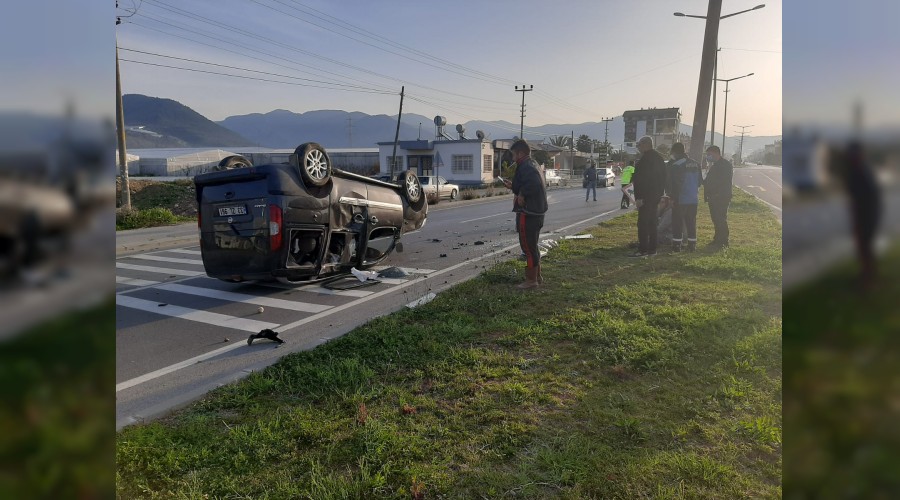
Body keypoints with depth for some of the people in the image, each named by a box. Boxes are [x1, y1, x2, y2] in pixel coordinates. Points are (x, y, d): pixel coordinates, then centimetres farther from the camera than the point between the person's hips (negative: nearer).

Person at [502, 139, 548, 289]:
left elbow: (534, 183, -35)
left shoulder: (526, 167, -17)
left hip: (528, 214, -11)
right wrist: (513, 186, 20)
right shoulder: (532, 165, 16)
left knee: (528, 246, -2)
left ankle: (531, 280, 6)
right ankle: (537, 276, 29)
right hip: (536, 212, 11)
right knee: (532, 246, 19)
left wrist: (522, 194, -24)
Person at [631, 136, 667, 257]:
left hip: (646, 196, -10)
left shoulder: (645, 159, -16)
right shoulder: (658, 158, 16)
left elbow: (642, 179, -21)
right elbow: (663, 178, 18)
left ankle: (643, 250, -9)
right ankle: (652, 249, 18)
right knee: (652, 222, 14)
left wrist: (639, 197, -21)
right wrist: (660, 193, 20)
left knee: (642, 223, -8)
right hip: (656, 195, 10)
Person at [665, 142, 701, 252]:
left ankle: (676, 245, 1)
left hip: (680, 200, -6)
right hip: (693, 200, 6)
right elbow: (699, 182, 17)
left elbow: (671, 184, -13)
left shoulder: (675, 165, -13)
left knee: (677, 223, 0)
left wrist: (671, 197, -5)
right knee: (691, 223, 11)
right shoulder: (696, 164, 10)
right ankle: (692, 245, 14)